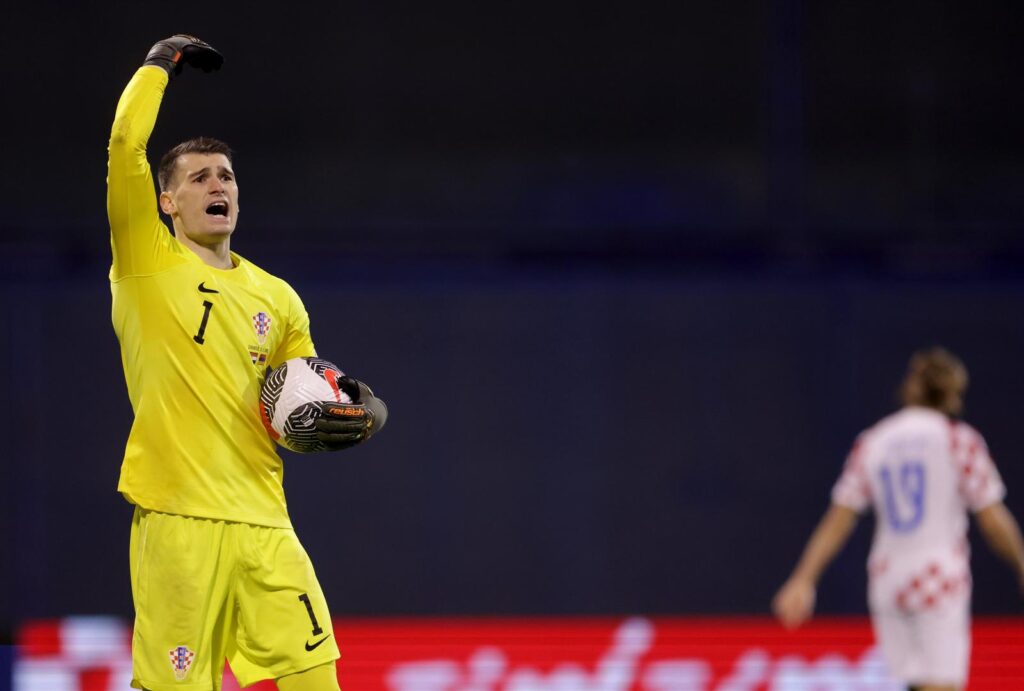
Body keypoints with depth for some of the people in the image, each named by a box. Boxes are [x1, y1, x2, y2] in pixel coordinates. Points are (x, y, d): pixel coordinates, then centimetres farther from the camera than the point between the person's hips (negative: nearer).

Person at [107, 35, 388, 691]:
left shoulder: (277, 299, 19)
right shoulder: (147, 263, 5)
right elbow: (126, 143, -6)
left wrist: (360, 415, 4)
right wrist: (160, 64, 6)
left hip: (263, 522, 4)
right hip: (176, 520, -4)